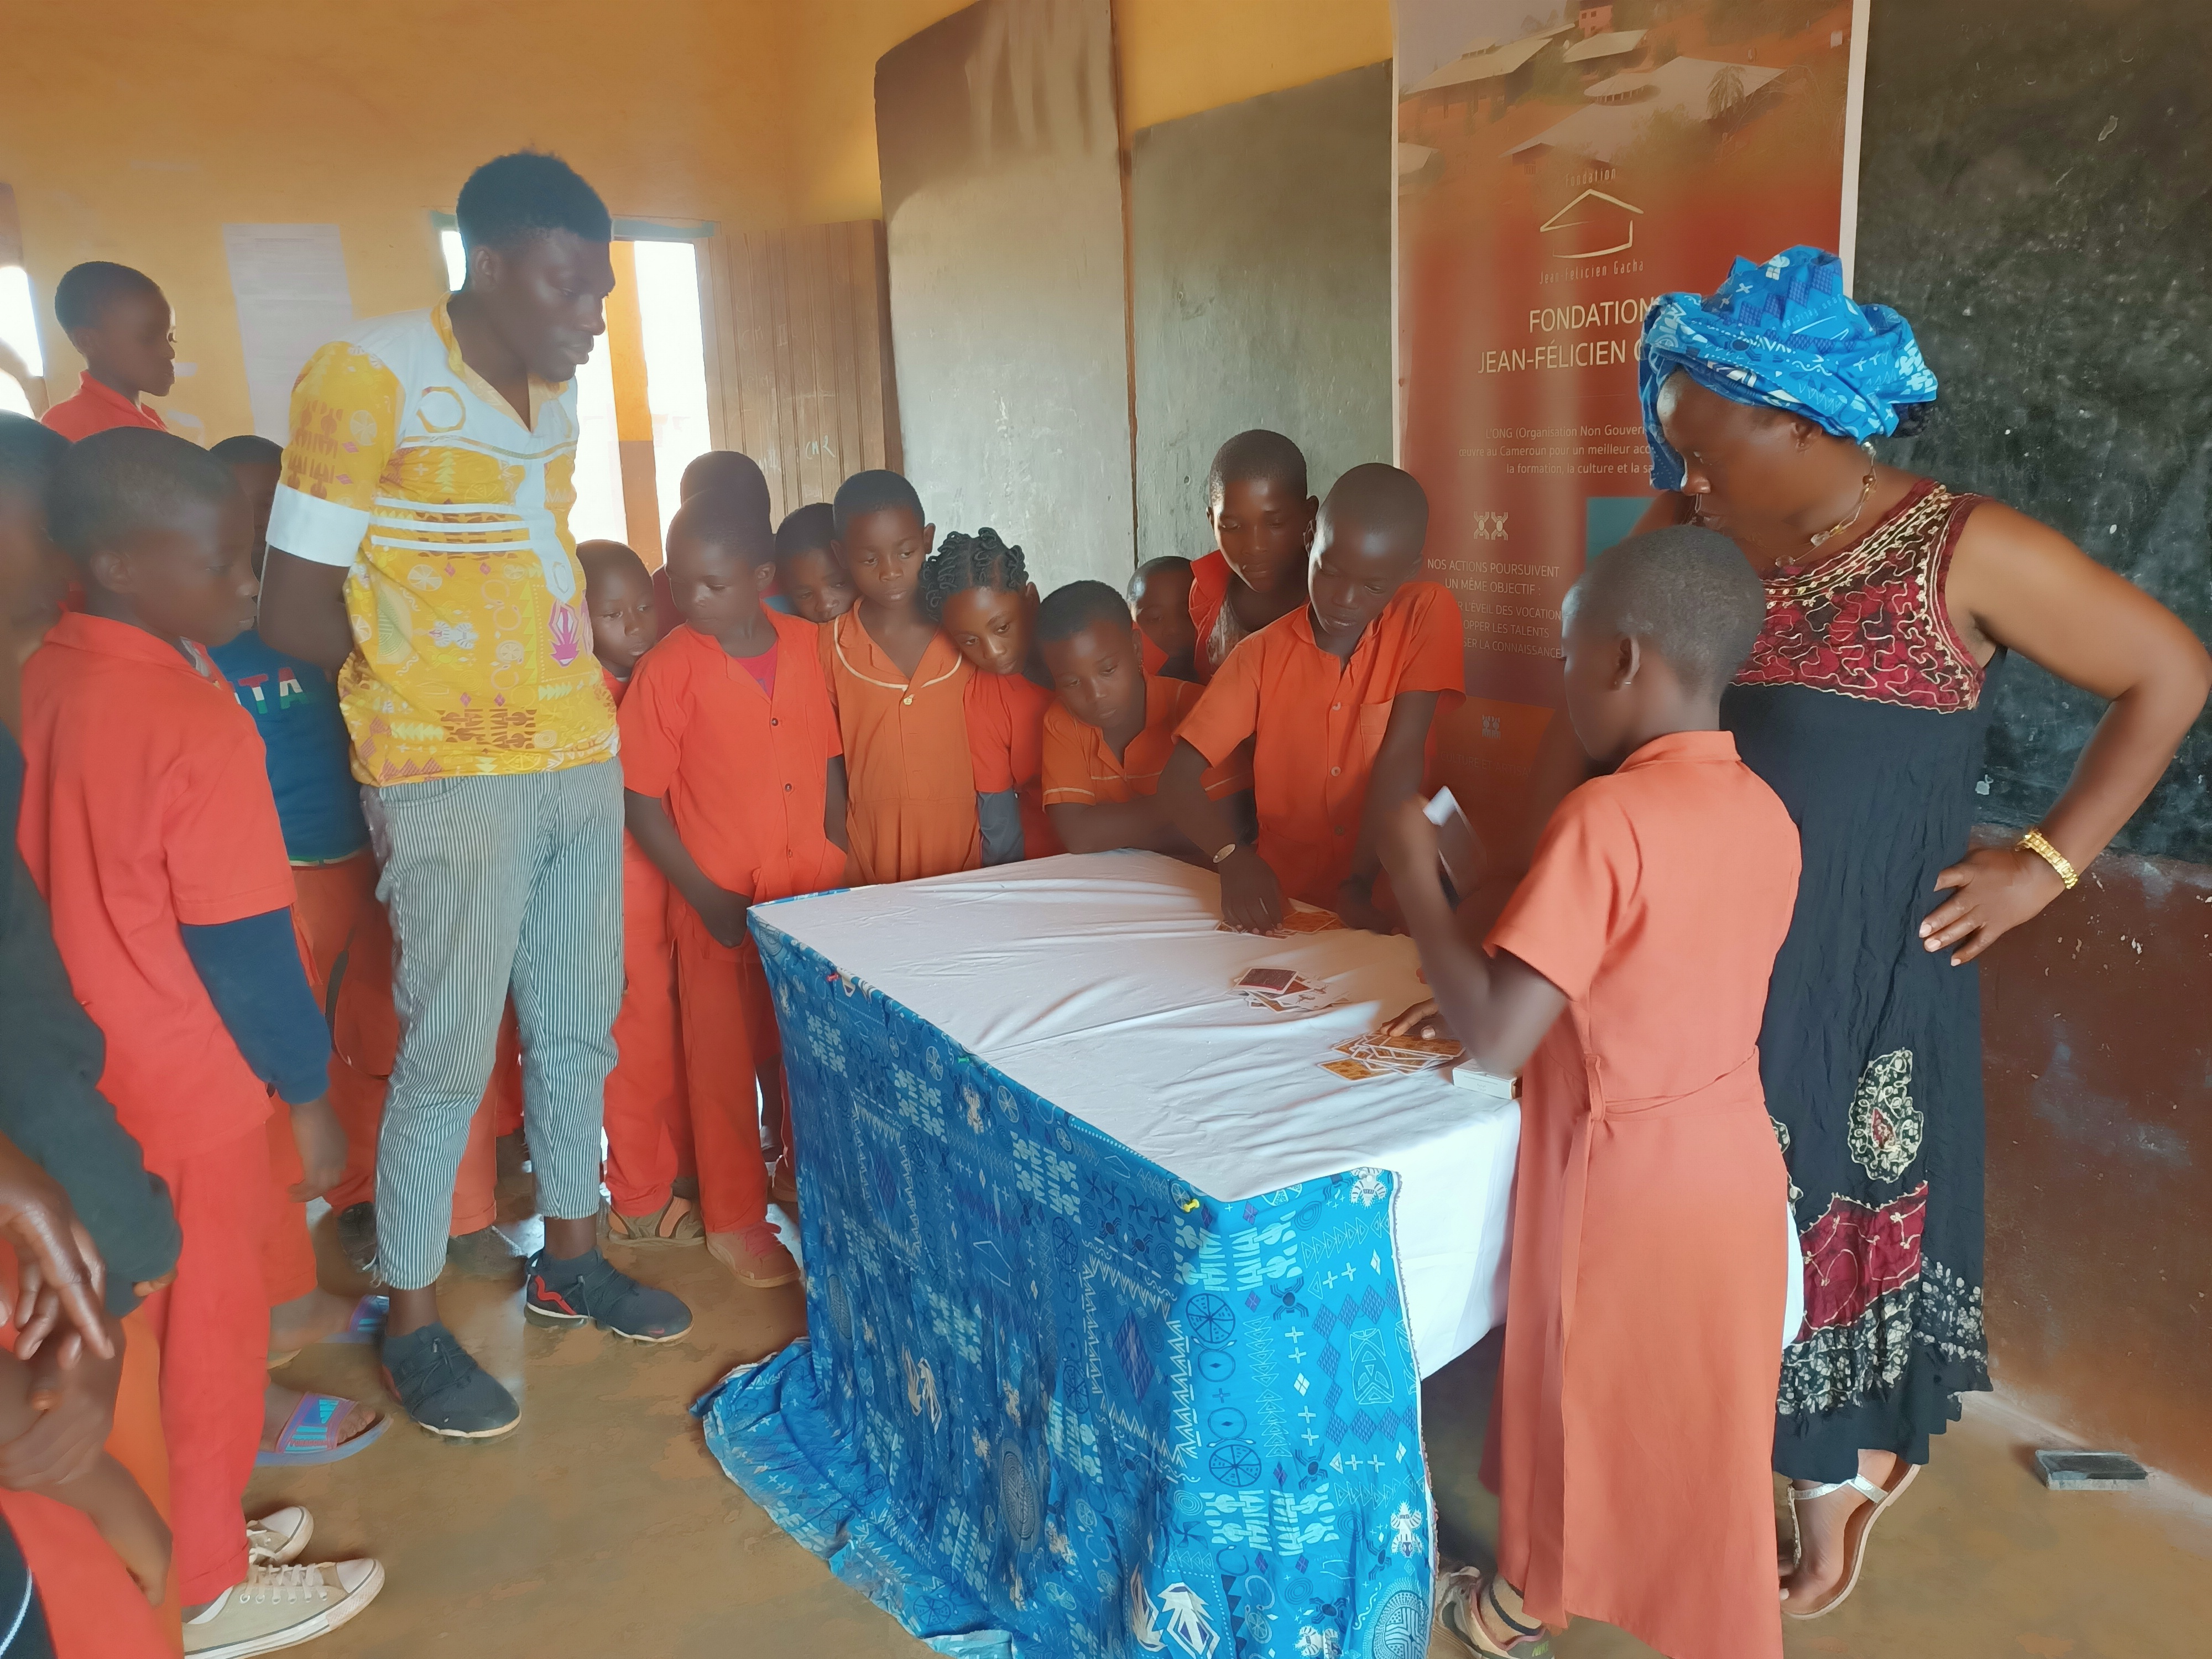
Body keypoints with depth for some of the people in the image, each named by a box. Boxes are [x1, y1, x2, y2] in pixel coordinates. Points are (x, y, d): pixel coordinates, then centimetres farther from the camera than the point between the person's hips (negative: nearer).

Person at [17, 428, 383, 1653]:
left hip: (82, 1073, 7)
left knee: (131, 1328, 21)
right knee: (210, 1329, 11)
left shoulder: (39, 685, -1)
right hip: (187, 1088, -7)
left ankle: (176, 1531, 40)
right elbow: (244, 950, -20)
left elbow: (62, 886, 8)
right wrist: (308, 1092, -9)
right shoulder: (198, 722, -23)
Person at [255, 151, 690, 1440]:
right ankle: (415, 1327, 19)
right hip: (451, 779, -7)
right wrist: (427, 672, 2)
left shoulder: (556, 391, 11)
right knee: (449, 1058, 1)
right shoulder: (366, 380, -12)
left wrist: (590, 651, 6)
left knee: (579, 1031, 14)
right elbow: (295, 613, -9)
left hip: (581, 756, 7)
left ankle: (571, 1260, 32)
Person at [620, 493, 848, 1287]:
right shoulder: (669, 666, -10)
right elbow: (641, 799, -9)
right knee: (725, 1064, 10)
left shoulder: (806, 645, 0)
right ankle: (734, 1220, 26)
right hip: (719, 904, -3)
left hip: (812, 893, 3)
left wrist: (837, 865, 3)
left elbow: (829, 762, 8)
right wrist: (708, 898, -13)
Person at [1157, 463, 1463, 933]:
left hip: (1386, 902, -2)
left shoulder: (1428, 615, -3)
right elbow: (1177, 780, -4)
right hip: (1284, 900, 2)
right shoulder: (1262, 654, 1)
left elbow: (1401, 758, -10)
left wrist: (1359, 885, -17)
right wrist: (1234, 859, -21)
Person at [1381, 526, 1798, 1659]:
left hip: (1626, 1176, -6)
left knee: (1580, 1393, 17)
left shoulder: (1607, 817, -25)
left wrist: (1413, 872, -17)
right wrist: (1497, 998, 11)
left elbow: (1496, 1041, -26)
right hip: (1733, 1158, 6)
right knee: (1695, 1422, 23)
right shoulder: (1766, 813, -2)